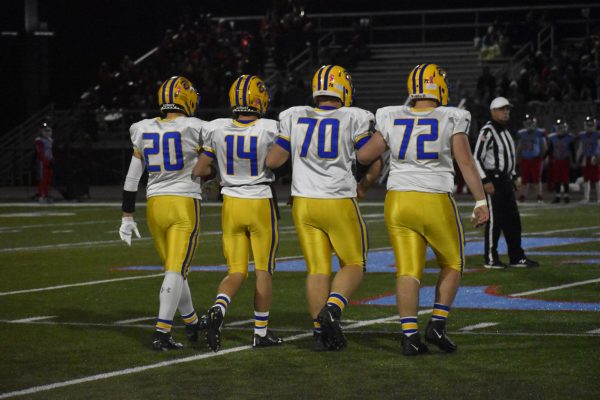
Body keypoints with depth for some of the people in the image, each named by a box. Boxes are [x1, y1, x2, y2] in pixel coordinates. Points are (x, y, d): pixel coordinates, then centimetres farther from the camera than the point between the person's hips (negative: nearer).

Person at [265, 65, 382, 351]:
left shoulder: (294, 118, 4)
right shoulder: (353, 120, -5)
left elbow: (272, 161, 7)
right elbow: (375, 164, -4)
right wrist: (363, 186, 15)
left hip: (304, 203, 3)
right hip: (339, 203, -3)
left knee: (317, 269, 9)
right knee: (353, 265, 10)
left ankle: (321, 330, 4)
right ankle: (332, 309, -14)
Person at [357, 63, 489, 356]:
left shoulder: (391, 120, 3)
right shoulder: (451, 120, -4)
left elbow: (363, 156, 10)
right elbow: (466, 162, -7)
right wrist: (481, 202, -4)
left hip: (398, 201, 3)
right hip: (436, 203, -2)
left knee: (408, 271, 5)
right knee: (452, 265, 17)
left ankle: (409, 335, -3)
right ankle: (437, 324, 7)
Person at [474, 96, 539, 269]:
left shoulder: (506, 131, 15)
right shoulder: (488, 131, -14)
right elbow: (477, 158, -17)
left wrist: (512, 177, 19)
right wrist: (486, 181, -21)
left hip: (505, 180, 9)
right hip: (493, 181, -9)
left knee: (513, 220, 9)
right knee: (495, 219, -6)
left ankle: (517, 257, 15)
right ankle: (490, 259, 1)